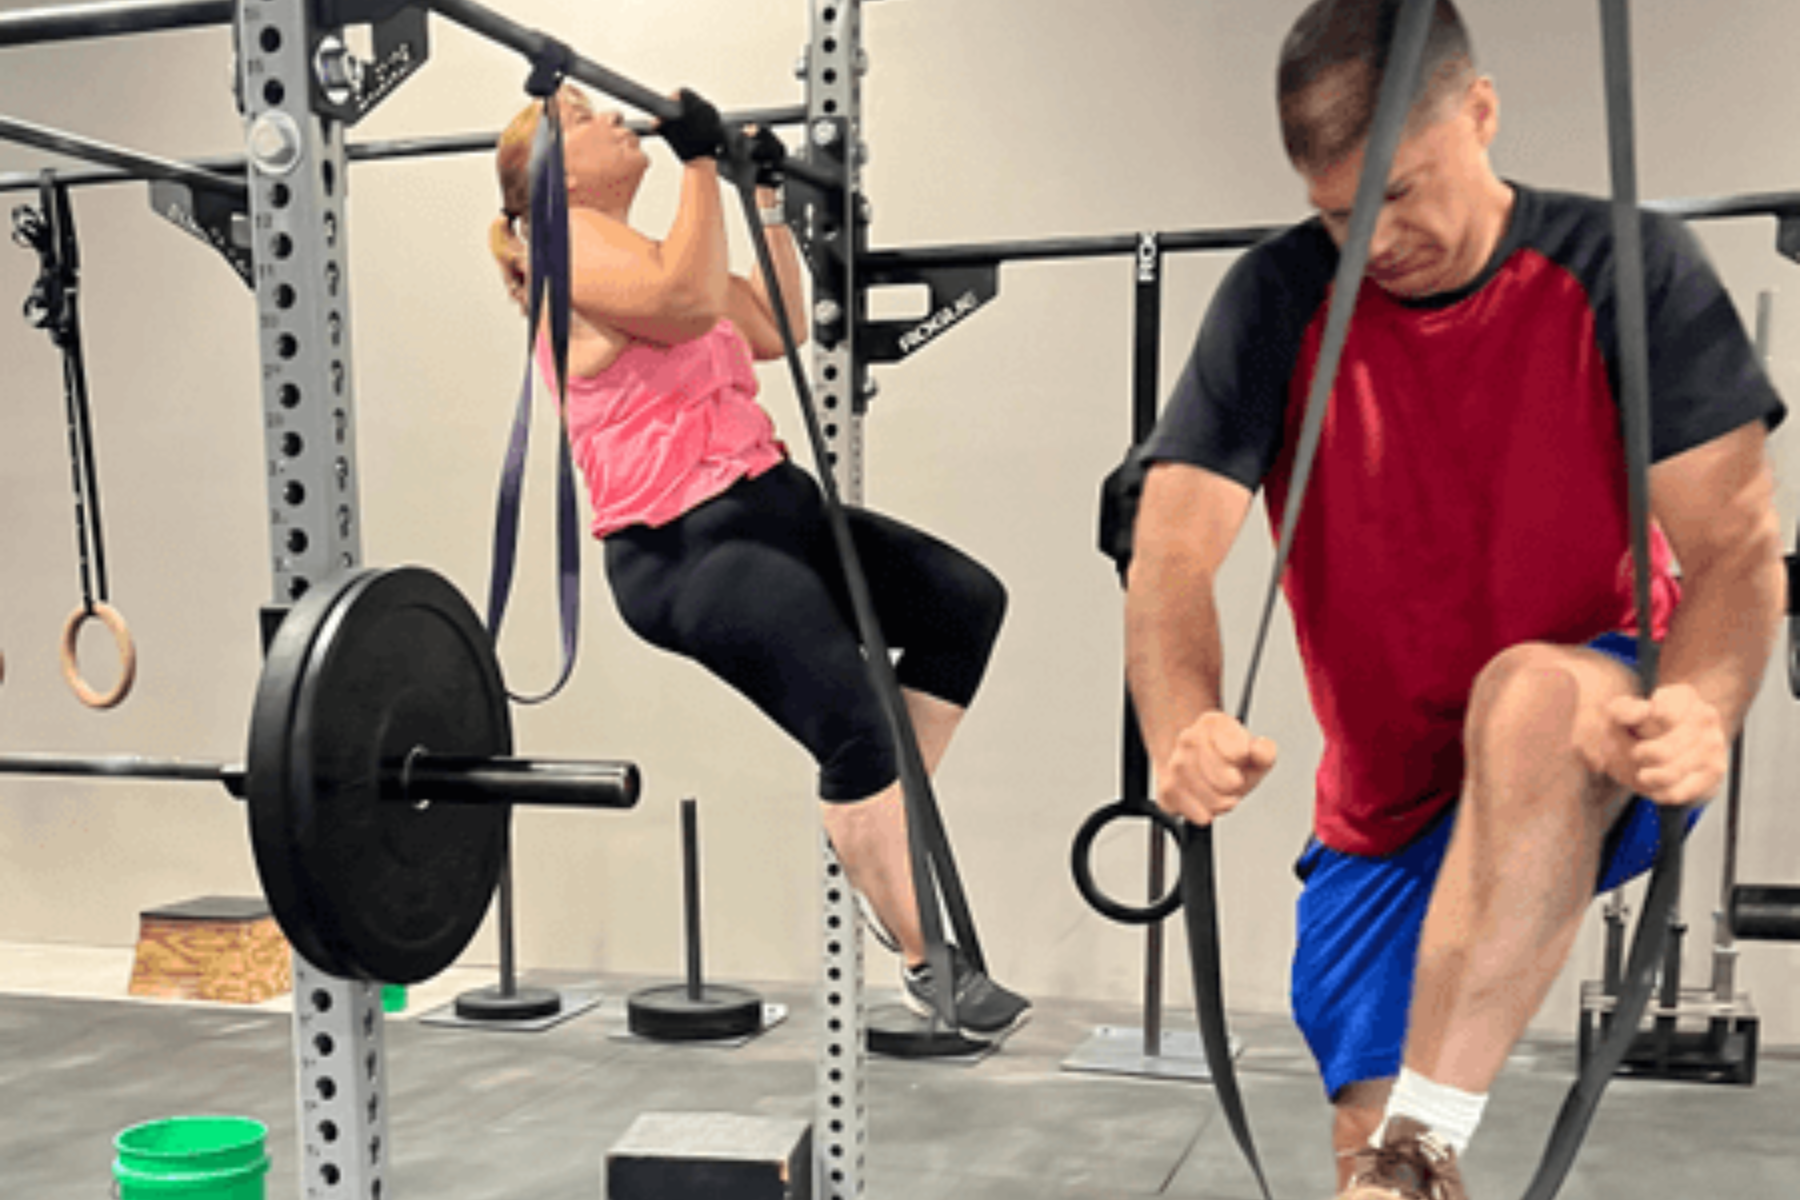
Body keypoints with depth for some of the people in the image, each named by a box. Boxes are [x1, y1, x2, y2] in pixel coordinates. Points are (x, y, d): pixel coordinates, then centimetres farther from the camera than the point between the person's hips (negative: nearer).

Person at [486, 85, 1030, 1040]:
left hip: (768, 505, 10)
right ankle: (928, 965, -11)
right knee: (851, 716, -23)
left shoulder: (637, 246, 22)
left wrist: (767, 199, 27)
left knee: (966, 601, 10)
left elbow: (779, 327, 23)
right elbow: (686, 304, -25)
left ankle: (885, 842, 12)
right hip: (685, 546, -10)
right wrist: (699, 162, -18)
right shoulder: (570, 243, -6)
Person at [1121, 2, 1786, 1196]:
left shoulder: (1626, 269, -9)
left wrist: (1701, 707, -36)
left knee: (1530, 695, -37)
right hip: (1384, 806, 3)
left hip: (1590, 771, -2)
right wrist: (1185, 729, -36)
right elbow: (1175, 550, -14)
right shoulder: (1281, 299, -6)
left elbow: (1736, 540, -13)